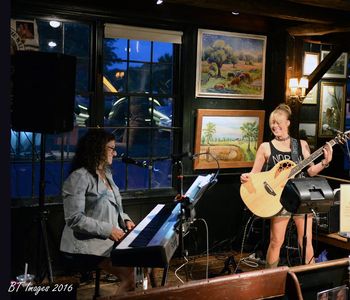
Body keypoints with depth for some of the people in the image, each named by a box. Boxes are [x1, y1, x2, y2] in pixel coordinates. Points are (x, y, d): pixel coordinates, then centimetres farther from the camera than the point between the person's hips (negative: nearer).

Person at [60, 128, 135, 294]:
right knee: (129, 274, -23)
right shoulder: (79, 177, -15)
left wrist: (125, 220, 3)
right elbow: (74, 219, -21)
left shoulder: (106, 174, 14)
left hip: (112, 238, 9)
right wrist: (108, 230, -22)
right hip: (87, 244, -9)